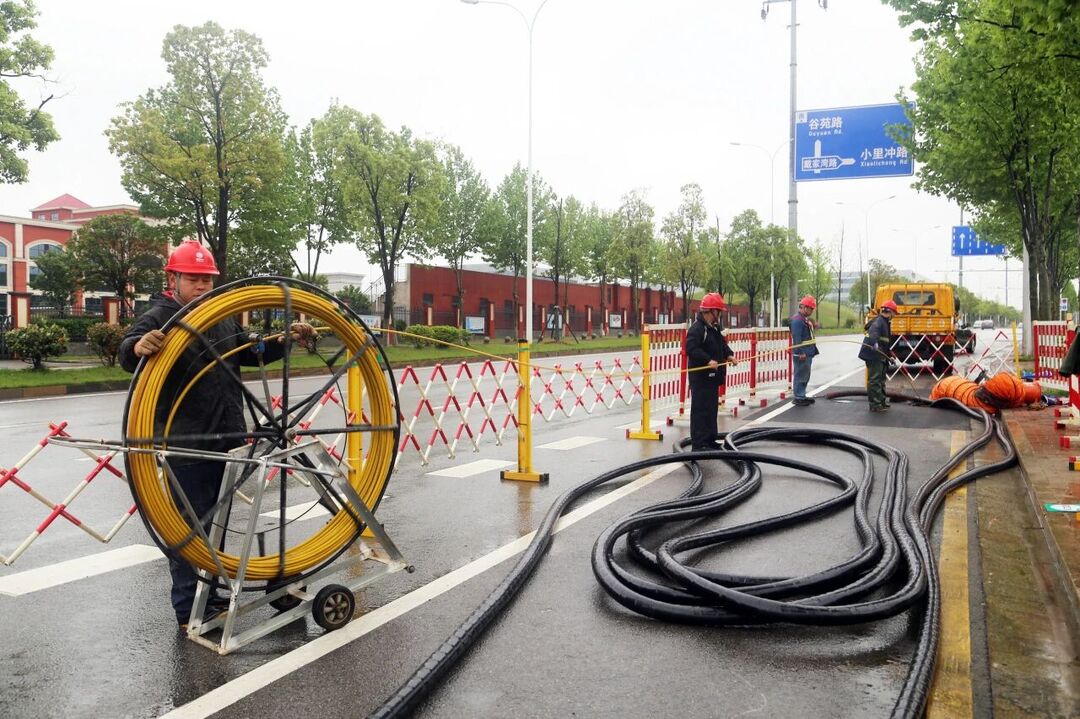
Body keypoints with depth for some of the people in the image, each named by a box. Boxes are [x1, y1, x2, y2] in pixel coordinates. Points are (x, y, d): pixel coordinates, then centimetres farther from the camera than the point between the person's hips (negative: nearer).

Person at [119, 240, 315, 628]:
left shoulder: (224, 318, 13)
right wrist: (138, 347, -51)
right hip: (187, 446, -7)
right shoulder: (158, 318, -9)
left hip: (227, 441, 7)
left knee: (218, 522, 18)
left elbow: (253, 352, 23)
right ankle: (188, 611, 11)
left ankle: (213, 594, 33)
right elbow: (127, 355, -27)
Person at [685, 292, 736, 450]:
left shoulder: (714, 327, 16)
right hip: (700, 376, -10)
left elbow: (722, 344, 25)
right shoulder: (696, 328, -15)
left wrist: (729, 354, 7)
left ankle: (710, 440, 25)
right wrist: (708, 360, -30)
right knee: (701, 409, -8)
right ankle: (698, 444, -5)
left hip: (712, 376, 10)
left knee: (712, 408, 16)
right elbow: (691, 349, -24)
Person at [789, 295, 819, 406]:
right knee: (800, 376, -4)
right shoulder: (797, 320, -17)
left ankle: (802, 395, 26)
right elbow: (797, 338, -23)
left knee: (805, 376, 17)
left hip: (808, 353, 11)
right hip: (801, 354, -11)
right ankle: (798, 398, 2)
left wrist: (813, 350, 21)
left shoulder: (806, 319, 16)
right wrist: (801, 353, -24)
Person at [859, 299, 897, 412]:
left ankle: (881, 400, 33)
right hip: (873, 355, -11)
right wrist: (875, 343, -54)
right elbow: (873, 331, -36)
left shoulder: (885, 322, 21)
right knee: (874, 379, -8)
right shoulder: (879, 321, -13)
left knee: (881, 378, 20)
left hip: (879, 356, 11)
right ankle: (875, 404, -6)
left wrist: (888, 356, 31)